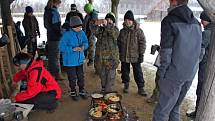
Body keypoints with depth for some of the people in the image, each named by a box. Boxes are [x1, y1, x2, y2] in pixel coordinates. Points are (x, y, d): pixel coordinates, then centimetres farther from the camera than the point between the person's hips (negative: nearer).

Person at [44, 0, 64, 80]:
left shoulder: (47, 11, 10)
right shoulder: (55, 12, -17)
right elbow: (56, 26, -20)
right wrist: (61, 32, -8)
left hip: (50, 36, 9)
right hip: (56, 37, -9)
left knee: (51, 55, 17)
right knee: (56, 56, 0)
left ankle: (51, 72, 29)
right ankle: (57, 74, 10)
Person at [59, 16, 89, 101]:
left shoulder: (82, 33, -2)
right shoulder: (67, 34, -17)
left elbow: (86, 42, 9)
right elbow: (61, 47, -16)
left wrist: (83, 46, -14)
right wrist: (73, 49, -26)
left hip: (80, 59, 4)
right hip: (70, 61, -4)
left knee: (81, 76, 13)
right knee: (72, 78, 9)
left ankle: (82, 91, 34)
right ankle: (73, 92, 31)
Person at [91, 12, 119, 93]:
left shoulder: (115, 29, 0)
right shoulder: (100, 29, 7)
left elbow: (114, 32, -24)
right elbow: (94, 32, -14)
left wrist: (107, 25, -39)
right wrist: (96, 24, -35)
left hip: (111, 57, -3)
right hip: (100, 57, 3)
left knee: (110, 76, 1)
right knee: (102, 76, 20)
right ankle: (103, 89, 40)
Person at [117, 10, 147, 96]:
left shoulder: (138, 31, -7)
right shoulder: (122, 31, 5)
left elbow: (142, 43, -6)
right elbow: (118, 43, 14)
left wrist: (141, 54, -10)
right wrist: (119, 52, 10)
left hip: (135, 56, -3)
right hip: (124, 56, 4)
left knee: (138, 73, 4)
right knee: (125, 71, 15)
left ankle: (141, 88, 17)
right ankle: (126, 85, 34)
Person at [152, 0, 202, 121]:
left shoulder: (170, 21, -9)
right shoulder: (196, 23, 12)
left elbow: (166, 51, -14)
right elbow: (199, 50, 15)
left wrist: (162, 72, -6)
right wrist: (191, 68, 19)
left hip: (174, 74, -7)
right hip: (190, 74, 7)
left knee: (163, 109, 2)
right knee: (175, 106, 19)